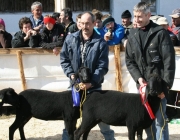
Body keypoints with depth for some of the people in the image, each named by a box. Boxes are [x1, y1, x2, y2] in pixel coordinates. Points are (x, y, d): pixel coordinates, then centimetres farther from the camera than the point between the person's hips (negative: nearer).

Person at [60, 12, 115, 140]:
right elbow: (64, 59, 6)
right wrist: (70, 74, -10)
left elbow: (103, 67, -10)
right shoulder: (70, 39, 0)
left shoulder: (101, 43, -8)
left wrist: (91, 82, -21)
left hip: (94, 87, -2)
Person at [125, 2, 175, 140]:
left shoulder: (160, 33, -9)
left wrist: (165, 86, -13)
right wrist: (138, 78, -5)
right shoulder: (133, 35, 7)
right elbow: (129, 61, 10)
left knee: (160, 119, 0)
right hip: (142, 84, 5)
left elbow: (169, 62, -10)